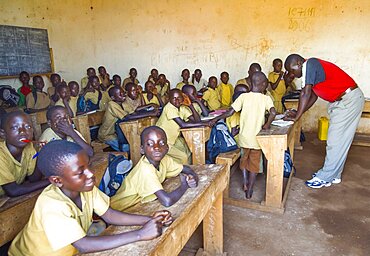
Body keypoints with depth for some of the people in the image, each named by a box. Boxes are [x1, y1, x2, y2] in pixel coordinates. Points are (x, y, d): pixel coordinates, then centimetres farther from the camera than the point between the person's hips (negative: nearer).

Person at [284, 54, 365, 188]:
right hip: (342, 101, 10)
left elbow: (305, 94, -22)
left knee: (335, 141, -4)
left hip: (349, 100, -10)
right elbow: (313, 95, 16)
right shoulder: (311, 68, 12)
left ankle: (325, 178, 6)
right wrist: (298, 112, 11)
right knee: (340, 140, 14)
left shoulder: (310, 64, -16)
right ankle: (333, 175, 25)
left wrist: (297, 117, -17)